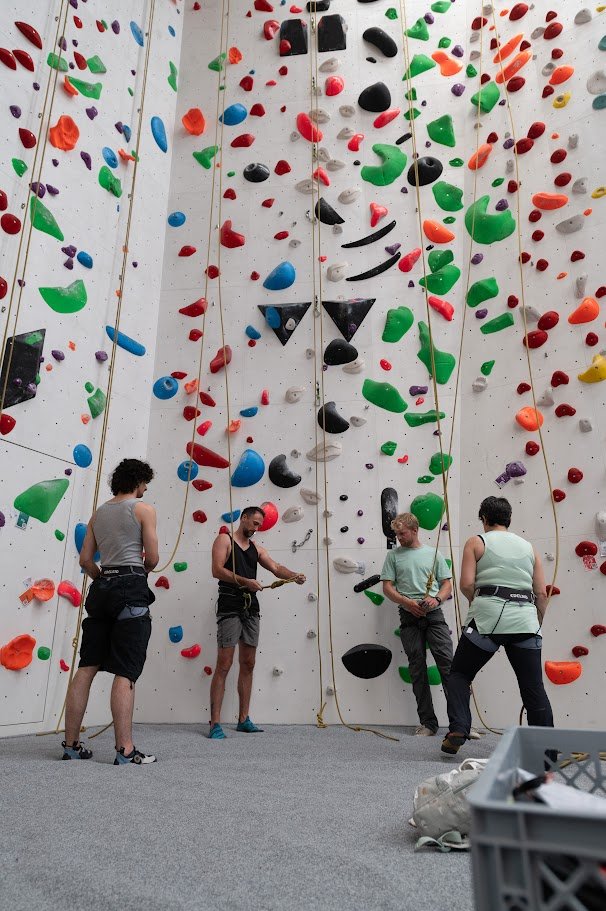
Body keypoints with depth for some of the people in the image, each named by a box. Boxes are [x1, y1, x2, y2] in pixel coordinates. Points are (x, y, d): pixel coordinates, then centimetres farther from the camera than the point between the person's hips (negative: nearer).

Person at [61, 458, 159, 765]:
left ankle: (71, 744, 16)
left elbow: (85, 559, 14)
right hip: (132, 589, -6)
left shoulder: (99, 512, 17)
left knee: (87, 667, 10)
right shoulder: (144, 509, -1)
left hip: (101, 589, 7)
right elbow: (152, 558, -4)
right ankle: (125, 749, -4)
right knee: (125, 673, -6)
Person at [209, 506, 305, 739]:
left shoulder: (256, 548, 17)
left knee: (248, 665, 10)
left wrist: (294, 576, -12)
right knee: (224, 665, -8)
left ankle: (243, 719, 19)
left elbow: (276, 568, 7)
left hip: (251, 608, 7)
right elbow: (217, 570, -13)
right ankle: (215, 723, -4)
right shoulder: (224, 540, 0)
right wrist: (245, 582, -20)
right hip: (230, 608, -7)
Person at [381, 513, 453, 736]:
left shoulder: (433, 553, 9)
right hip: (409, 617, 1)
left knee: (447, 663, -10)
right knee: (417, 669, 4)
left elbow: (447, 584, 9)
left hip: (434, 615, -1)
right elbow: (387, 587, 3)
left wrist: (436, 599, -12)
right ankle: (428, 722, 13)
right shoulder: (393, 555, 8)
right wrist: (408, 602, -12)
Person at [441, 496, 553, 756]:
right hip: (525, 618, 3)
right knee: (533, 687, 11)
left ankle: (457, 732, 1)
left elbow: (466, 584, -5)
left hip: (489, 617, -3)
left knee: (459, 674, 12)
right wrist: (536, 626, 23)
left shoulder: (476, 542, 6)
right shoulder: (528, 547, 17)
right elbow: (542, 593, 12)